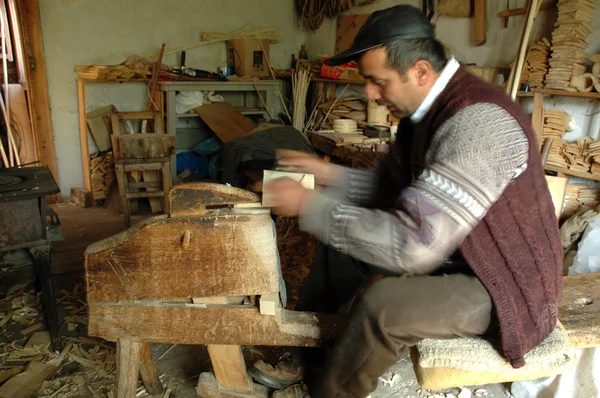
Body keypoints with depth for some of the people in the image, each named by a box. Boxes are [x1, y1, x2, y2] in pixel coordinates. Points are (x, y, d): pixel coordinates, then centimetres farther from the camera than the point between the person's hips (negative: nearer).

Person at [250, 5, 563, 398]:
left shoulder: (479, 122, -31)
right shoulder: (427, 108, -2)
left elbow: (412, 244, -36)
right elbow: (391, 187, 9)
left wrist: (310, 206, -28)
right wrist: (327, 174, -6)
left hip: (504, 282, -9)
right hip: (451, 247, 9)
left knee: (383, 305, -30)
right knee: (343, 239, 7)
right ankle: (303, 356, 18)